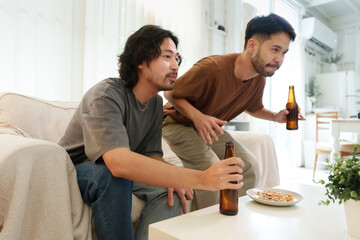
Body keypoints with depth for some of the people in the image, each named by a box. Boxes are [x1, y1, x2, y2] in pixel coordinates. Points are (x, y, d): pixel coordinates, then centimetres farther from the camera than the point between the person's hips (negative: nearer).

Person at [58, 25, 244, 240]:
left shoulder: (156, 102, -3)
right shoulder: (106, 95, -27)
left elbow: (152, 154, -2)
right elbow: (119, 162, -44)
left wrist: (171, 179, -26)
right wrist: (202, 179, -49)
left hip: (113, 174, 6)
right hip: (75, 171, -5)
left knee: (171, 191, -15)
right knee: (114, 176, -36)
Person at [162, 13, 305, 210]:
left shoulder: (259, 79, -8)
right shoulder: (212, 68, -31)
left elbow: (253, 108, 13)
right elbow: (170, 93, -19)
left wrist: (275, 116, -9)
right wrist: (197, 116, -37)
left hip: (211, 127, 7)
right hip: (179, 123, -6)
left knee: (249, 165, -4)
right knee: (211, 168, -29)